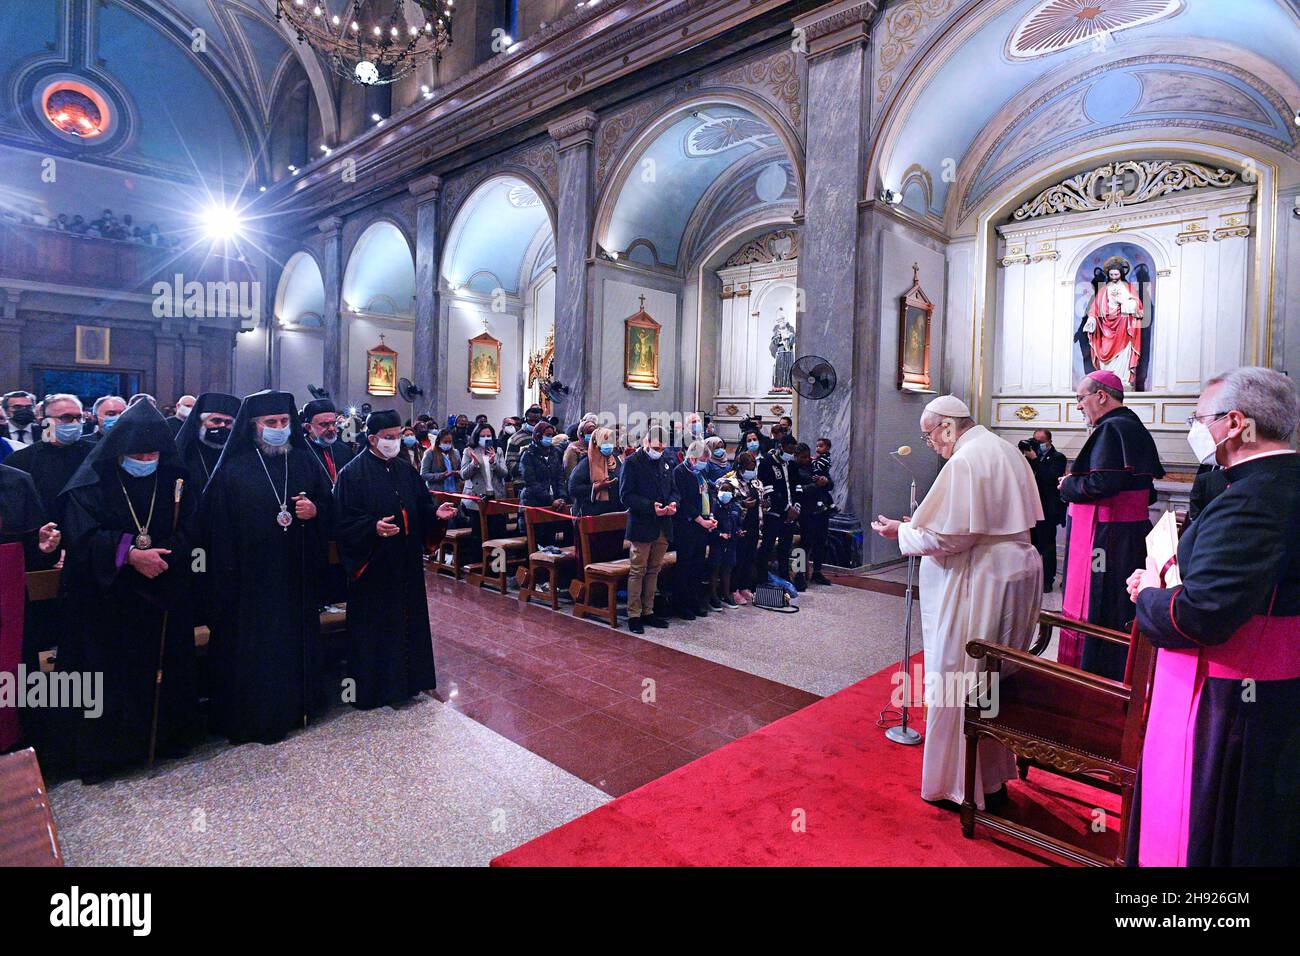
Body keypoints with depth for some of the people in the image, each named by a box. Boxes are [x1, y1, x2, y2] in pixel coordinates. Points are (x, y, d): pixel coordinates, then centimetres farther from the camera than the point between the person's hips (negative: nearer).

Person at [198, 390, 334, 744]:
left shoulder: (304, 462, 6)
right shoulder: (233, 469, -4)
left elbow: (329, 506, 11)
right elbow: (217, 525, -6)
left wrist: (314, 510, -12)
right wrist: (226, 576, -11)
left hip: (297, 573, 3)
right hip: (251, 577, -3)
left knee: (297, 640, 11)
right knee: (251, 647, 4)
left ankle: (295, 705, 27)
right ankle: (251, 717, 18)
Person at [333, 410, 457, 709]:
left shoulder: (406, 472, 10)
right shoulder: (353, 473, -9)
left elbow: (422, 510, 11)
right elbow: (344, 521, -14)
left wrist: (437, 513, -9)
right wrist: (373, 527, -30)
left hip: (406, 564, 6)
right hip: (373, 565, -6)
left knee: (407, 619, 13)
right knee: (375, 626, 3)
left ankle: (404, 679, 28)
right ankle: (373, 687, 18)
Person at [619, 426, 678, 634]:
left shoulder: (665, 462, 13)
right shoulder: (632, 462, -7)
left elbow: (673, 489, 19)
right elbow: (626, 496, -12)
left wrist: (672, 502, -4)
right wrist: (651, 506, -22)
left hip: (663, 527, 6)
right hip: (641, 525, -6)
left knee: (654, 570, 13)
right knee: (638, 571, 0)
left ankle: (648, 611, 23)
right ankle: (634, 615, 8)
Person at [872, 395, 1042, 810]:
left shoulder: (963, 461, -19)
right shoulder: (1007, 451, 11)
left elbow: (947, 537, -21)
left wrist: (902, 531, -6)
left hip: (979, 582, -10)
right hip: (1017, 570, 10)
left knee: (960, 678, 2)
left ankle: (964, 784, 15)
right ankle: (994, 774, 32)